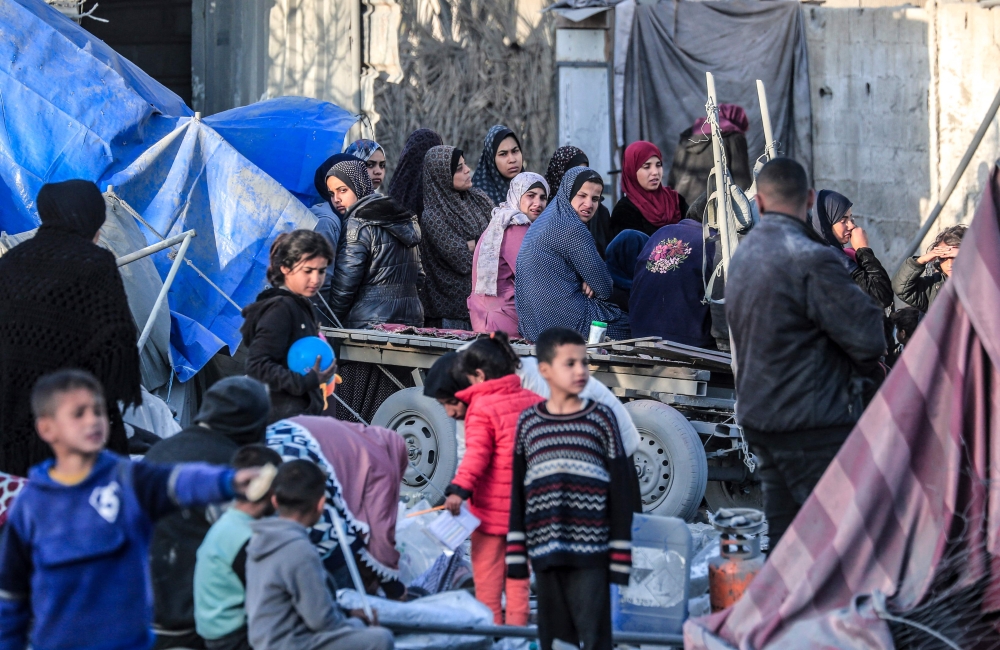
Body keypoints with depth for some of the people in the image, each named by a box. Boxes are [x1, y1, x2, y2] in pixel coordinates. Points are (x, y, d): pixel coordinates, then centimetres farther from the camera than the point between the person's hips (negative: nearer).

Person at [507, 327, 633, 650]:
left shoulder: (601, 418, 3)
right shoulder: (528, 422, 8)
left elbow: (620, 489, 3)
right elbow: (518, 491, 10)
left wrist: (620, 554, -2)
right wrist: (516, 552, 5)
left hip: (590, 552, -2)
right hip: (545, 552, 2)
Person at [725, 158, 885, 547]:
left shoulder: (741, 257, 10)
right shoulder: (810, 259, -17)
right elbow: (868, 338, -19)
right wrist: (861, 368, 4)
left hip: (758, 416, 8)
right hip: (815, 427, -8)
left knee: (782, 541, 12)